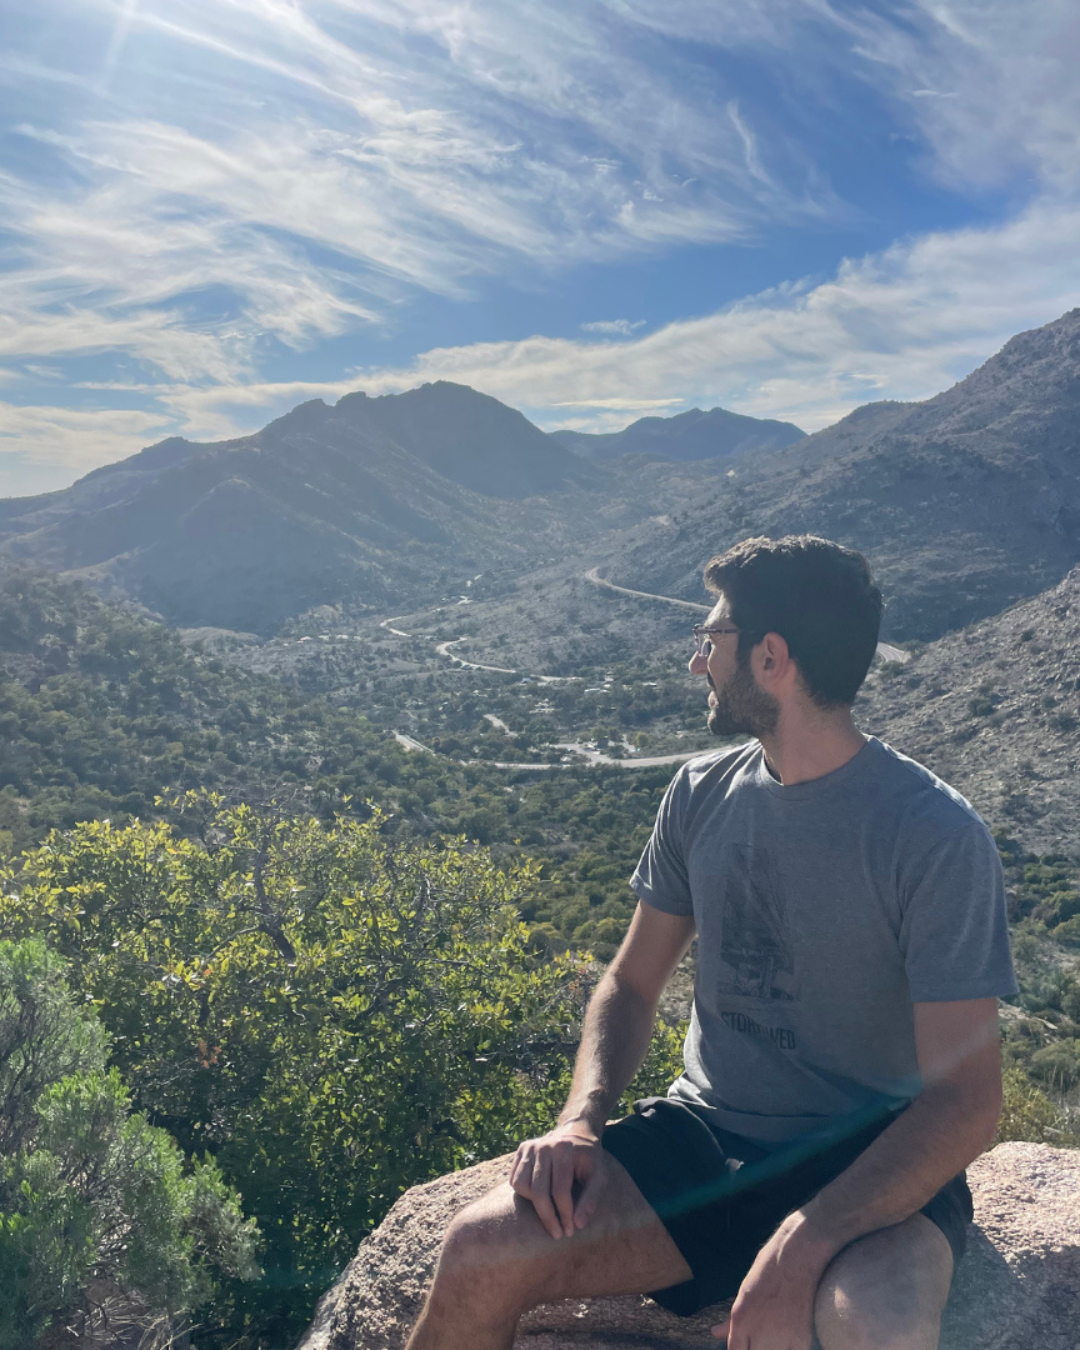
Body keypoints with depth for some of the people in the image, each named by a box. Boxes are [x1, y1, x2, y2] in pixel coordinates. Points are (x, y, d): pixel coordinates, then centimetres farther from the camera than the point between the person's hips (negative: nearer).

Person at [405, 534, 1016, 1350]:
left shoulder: (937, 838, -16)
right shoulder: (703, 794, 1)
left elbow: (965, 1102, -16)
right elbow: (632, 983, 8)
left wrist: (805, 1244, -28)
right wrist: (580, 1122, -9)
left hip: (871, 1172, -3)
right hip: (706, 1135, 4)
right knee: (482, 1252, -17)